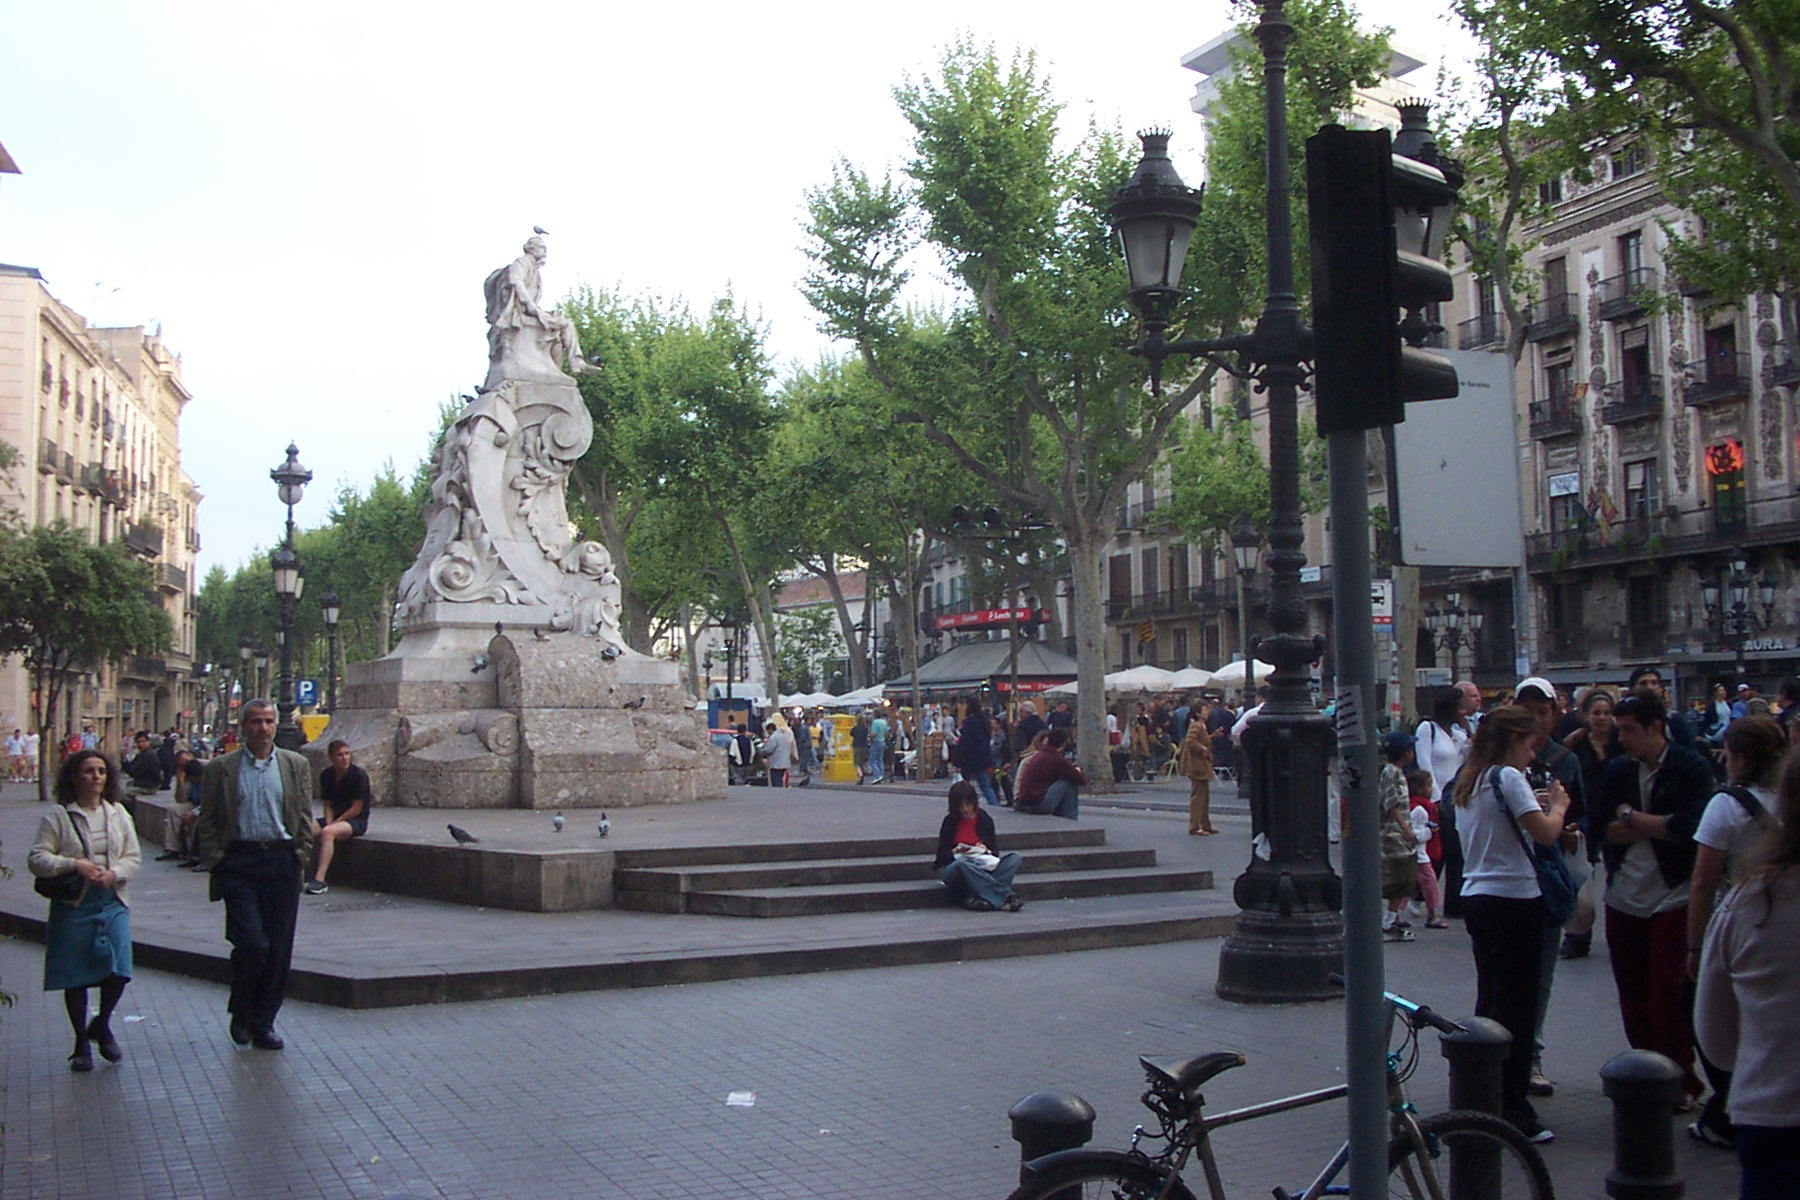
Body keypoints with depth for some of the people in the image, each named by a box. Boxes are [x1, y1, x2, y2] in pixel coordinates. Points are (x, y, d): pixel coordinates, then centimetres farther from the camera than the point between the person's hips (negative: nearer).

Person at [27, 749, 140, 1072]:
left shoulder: (118, 814, 8)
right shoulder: (58, 816, -3)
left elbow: (132, 857, 7)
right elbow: (37, 860, -7)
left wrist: (113, 873, -12)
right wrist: (73, 865, -20)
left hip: (113, 902, 2)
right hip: (73, 905, -2)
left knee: (118, 971, -7)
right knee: (75, 978, 5)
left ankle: (102, 1024, 22)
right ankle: (82, 1042, 22)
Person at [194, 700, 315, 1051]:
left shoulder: (296, 765, 9)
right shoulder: (221, 768, 4)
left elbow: (305, 817, 10)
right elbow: (207, 821, 5)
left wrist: (299, 856, 2)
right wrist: (216, 862, -2)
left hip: (282, 861, 2)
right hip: (238, 861, -2)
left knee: (278, 948, 3)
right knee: (252, 943, -10)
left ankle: (263, 1023, 17)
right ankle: (241, 1013, 15)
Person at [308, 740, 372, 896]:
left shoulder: (358, 774, -11)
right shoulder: (326, 775, 7)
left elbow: (356, 808, -12)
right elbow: (327, 804, 10)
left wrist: (333, 824, -14)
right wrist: (329, 822, -9)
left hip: (357, 821, -6)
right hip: (334, 819, 6)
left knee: (327, 832, -34)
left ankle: (319, 880, -39)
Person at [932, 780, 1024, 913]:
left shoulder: (985, 819, 6)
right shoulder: (950, 821, 0)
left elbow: (995, 850, 6)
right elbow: (941, 855, -1)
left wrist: (986, 851, -17)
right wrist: (955, 852, -22)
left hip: (982, 867, 3)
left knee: (1014, 857, -19)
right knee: (962, 865, -40)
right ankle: (1006, 897, -41)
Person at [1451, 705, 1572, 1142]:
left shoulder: (1467, 781, 14)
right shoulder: (1508, 777, -12)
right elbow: (1545, 833, -18)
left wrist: (1537, 808, 15)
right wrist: (1557, 806, 0)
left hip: (1475, 897, 9)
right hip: (1514, 899, -9)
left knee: (1489, 1002, 16)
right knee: (1517, 1008, -3)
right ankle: (1513, 1113, 0)